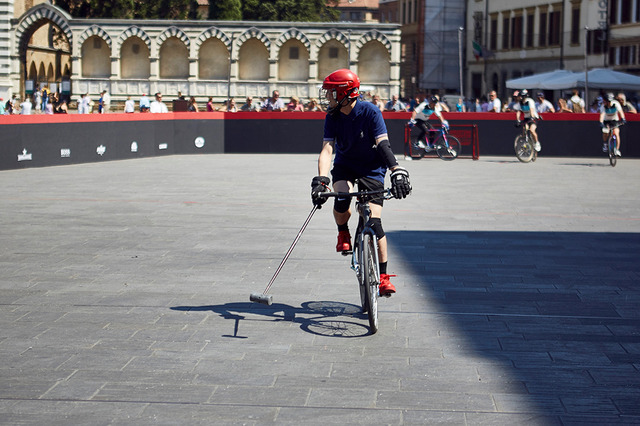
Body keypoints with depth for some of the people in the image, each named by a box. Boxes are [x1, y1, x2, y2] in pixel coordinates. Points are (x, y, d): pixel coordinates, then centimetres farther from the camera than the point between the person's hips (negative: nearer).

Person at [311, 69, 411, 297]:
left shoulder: (370, 112, -20)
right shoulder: (332, 116, -10)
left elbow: (383, 145, -29)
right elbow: (327, 149, -20)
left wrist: (397, 172, -44)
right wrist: (321, 180, -36)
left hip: (371, 168, -2)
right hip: (344, 166, 2)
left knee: (374, 222, -12)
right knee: (342, 199, -31)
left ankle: (383, 276, -1)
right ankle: (343, 234, 2)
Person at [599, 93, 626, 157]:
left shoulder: (616, 104, -22)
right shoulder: (604, 106, -22)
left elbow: (620, 111, -32)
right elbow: (602, 114, -34)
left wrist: (623, 119, -49)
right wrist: (601, 122, -51)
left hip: (615, 120, 0)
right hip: (606, 121, 0)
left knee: (616, 133, -19)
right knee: (605, 131, -28)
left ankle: (617, 150, -7)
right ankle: (605, 144, -1)